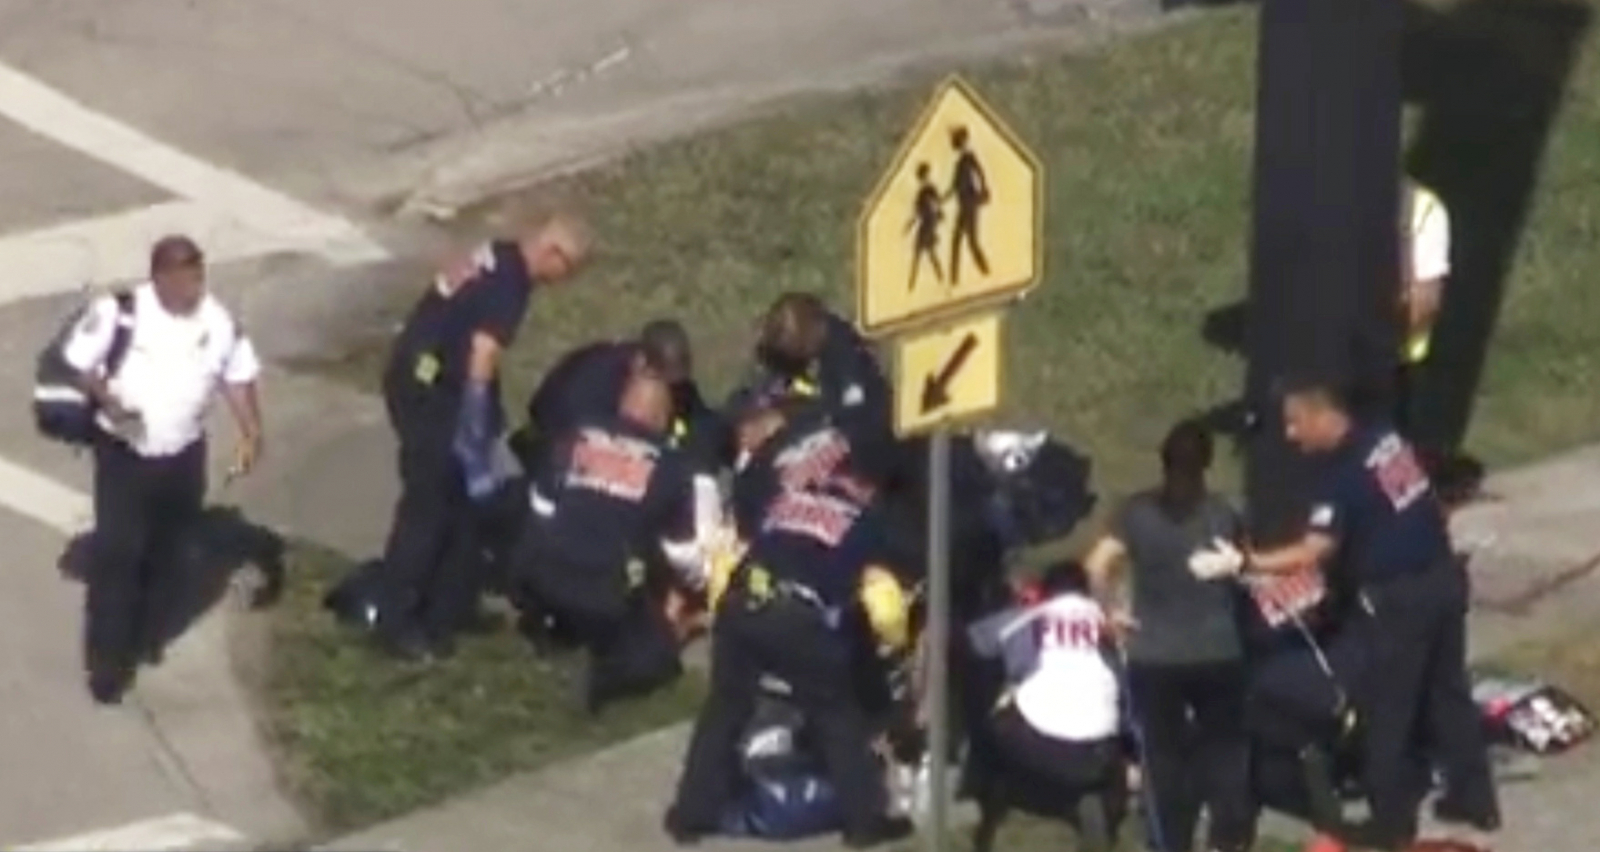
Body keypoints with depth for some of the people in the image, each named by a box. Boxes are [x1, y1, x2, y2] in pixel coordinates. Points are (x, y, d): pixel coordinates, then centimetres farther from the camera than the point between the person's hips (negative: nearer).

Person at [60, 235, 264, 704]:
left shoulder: (219, 322, -8)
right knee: (116, 552, -7)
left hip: (183, 455, 4)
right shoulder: (119, 312, -18)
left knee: (168, 551, 17)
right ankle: (108, 660, 1)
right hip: (123, 452, -4)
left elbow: (238, 376, 5)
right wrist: (107, 400, -26)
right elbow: (76, 362, -10)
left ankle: (148, 638, 38)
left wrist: (251, 433, -5)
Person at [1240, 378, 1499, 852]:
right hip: (1443, 577, 8)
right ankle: (1474, 800, 26)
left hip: (1399, 597, -8)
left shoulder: (1344, 474, -21)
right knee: (1448, 692, 19)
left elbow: (1315, 553, -28)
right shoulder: (1387, 438, 4)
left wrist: (1253, 563, -28)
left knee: (1386, 711, 3)